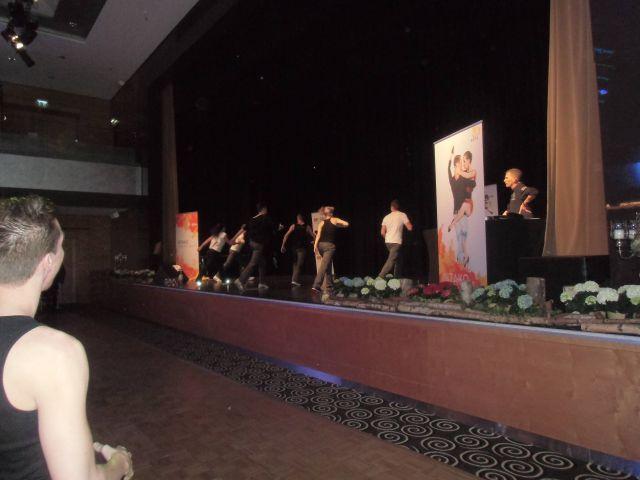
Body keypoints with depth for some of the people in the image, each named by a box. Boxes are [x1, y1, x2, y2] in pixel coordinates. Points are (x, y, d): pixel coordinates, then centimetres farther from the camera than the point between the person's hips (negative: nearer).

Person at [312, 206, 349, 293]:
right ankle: (316, 286, -22)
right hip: (329, 245, -5)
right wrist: (338, 225, 17)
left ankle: (329, 284, 28)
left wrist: (315, 246, -8)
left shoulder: (322, 223, 10)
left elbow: (318, 235, -2)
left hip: (321, 244, 5)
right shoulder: (334, 220, 5)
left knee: (328, 265, 21)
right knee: (324, 266, -11)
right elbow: (346, 224, 0)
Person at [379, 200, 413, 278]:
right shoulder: (402, 215, -3)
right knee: (391, 261, -9)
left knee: (397, 259, 20)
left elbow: (382, 232, 5)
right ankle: (380, 277, -20)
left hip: (388, 241, 6)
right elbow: (410, 228, -8)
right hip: (396, 242, -6)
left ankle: (396, 277, 22)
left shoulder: (386, 217, 8)